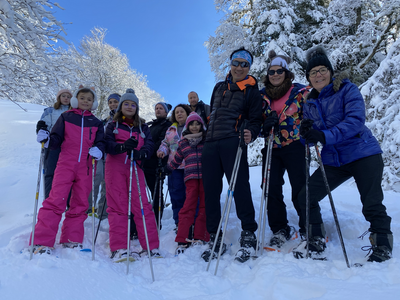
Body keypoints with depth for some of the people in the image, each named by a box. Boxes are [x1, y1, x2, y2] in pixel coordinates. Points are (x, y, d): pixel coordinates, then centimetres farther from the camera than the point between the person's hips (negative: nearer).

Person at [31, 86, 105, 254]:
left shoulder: (96, 123, 14)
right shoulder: (65, 117, 9)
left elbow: (100, 142, 8)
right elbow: (56, 140, 6)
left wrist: (98, 150, -14)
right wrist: (46, 139, -16)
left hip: (85, 167, 3)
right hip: (66, 164, -2)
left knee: (80, 204, 5)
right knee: (56, 201, -12)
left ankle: (71, 239, 17)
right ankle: (42, 242, -6)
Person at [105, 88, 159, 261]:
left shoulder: (143, 128, 19)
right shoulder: (113, 125, 15)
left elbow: (149, 145, 2)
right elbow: (107, 144, -2)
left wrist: (139, 153, -21)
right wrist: (122, 146, -24)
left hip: (135, 168, 1)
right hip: (115, 167, 0)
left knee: (142, 205, -6)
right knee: (117, 206, -4)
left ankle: (151, 247, -3)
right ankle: (119, 248, -2)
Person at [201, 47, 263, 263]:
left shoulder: (251, 91, 8)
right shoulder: (219, 87, 23)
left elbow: (255, 120, 2)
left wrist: (250, 134, -19)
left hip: (233, 143, -5)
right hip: (211, 144, 5)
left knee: (239, 186, -12)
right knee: (210, 190, 3)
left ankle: (248, 235, 1)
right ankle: (214, 238, 13)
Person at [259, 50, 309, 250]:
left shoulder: (299, 91, 4)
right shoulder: (262, 96, 13)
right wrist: (265, 124, -9)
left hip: (294, 146, -3)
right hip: (271, 148, 4)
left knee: (300, 189, -5)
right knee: (270, 189, -1)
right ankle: (280, 230, 14)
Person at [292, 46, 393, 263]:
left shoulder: (347, 90, -6)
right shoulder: (310, 102, 9)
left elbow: (356, 120, -22)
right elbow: (311, 138, 8)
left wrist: (325, 136, -34)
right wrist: (307, 134, -17)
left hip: (364, 155, -5)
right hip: (333, 161, 5)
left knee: (372, 204, -5)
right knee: (305, 197, -1)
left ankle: (383, 247, 22)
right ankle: (316, 241, 18)